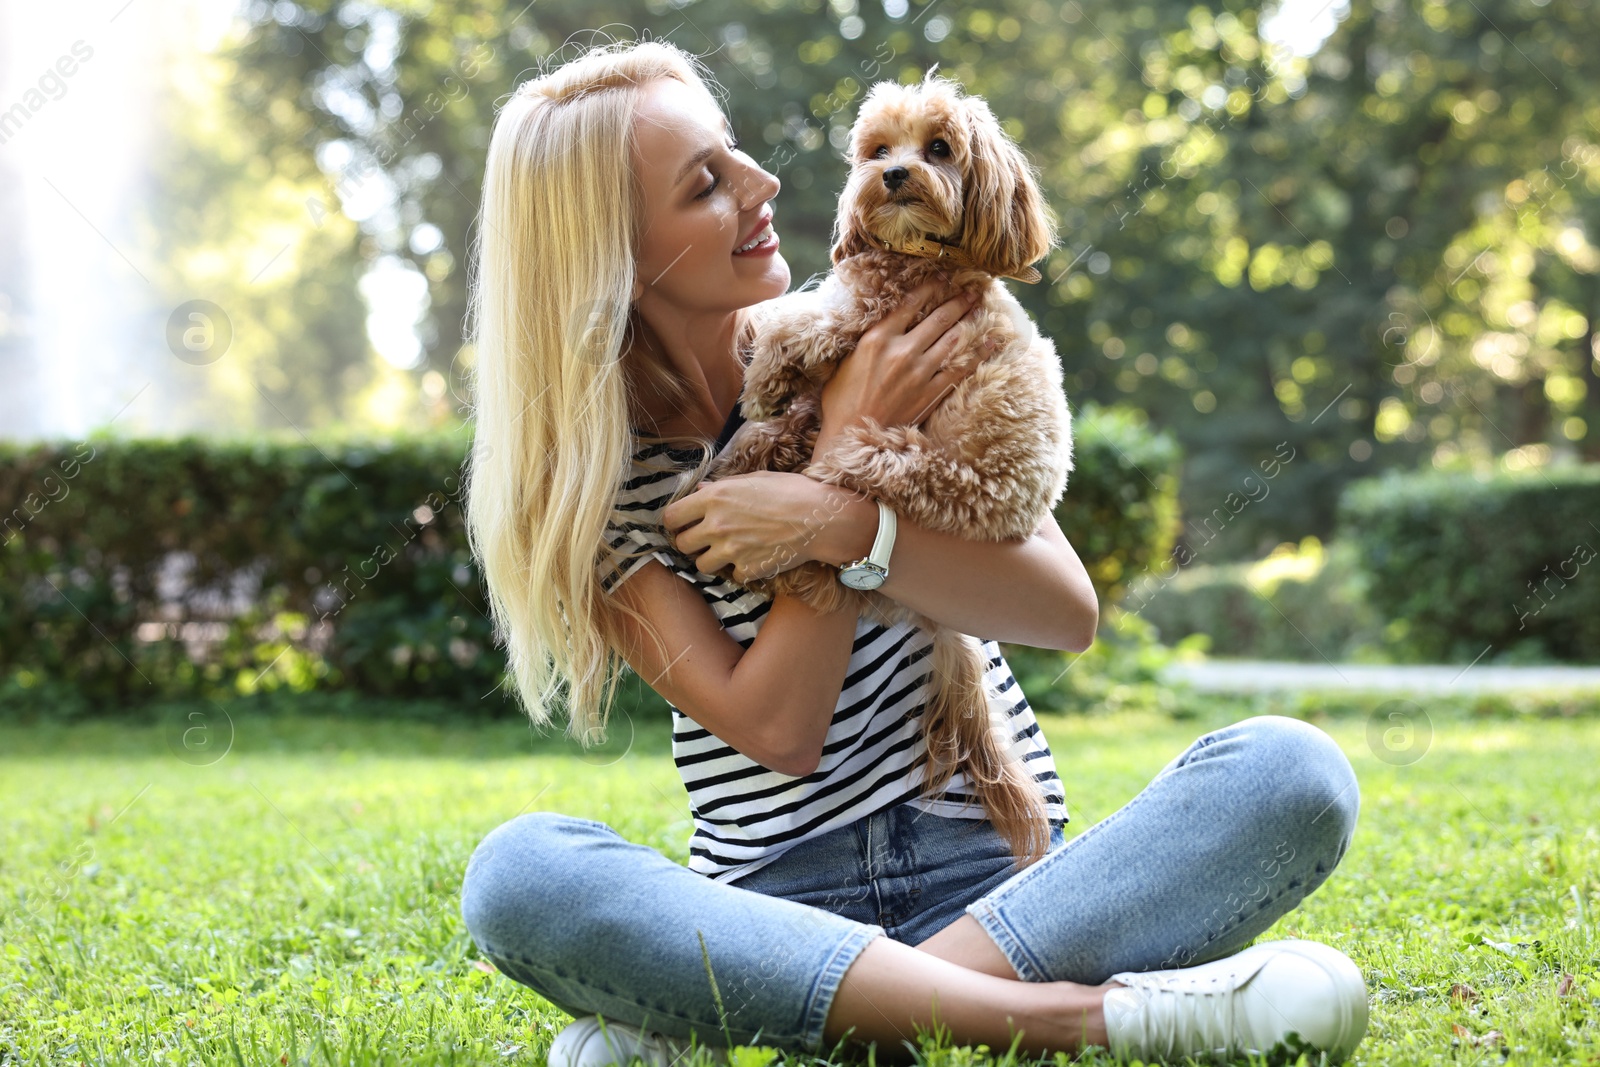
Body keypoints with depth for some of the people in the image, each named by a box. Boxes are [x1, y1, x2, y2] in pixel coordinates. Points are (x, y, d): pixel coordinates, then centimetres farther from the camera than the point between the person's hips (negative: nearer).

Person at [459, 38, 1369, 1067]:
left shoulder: (858, 349, 3)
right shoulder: (584, 478, -2)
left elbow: (1070, 611, -4)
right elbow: (775, 729, -12)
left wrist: (840, 524, -17)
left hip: (999, 873, 2)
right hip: (777, 907, -2)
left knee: (1290, 770, -24)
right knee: (517, 875, -32)